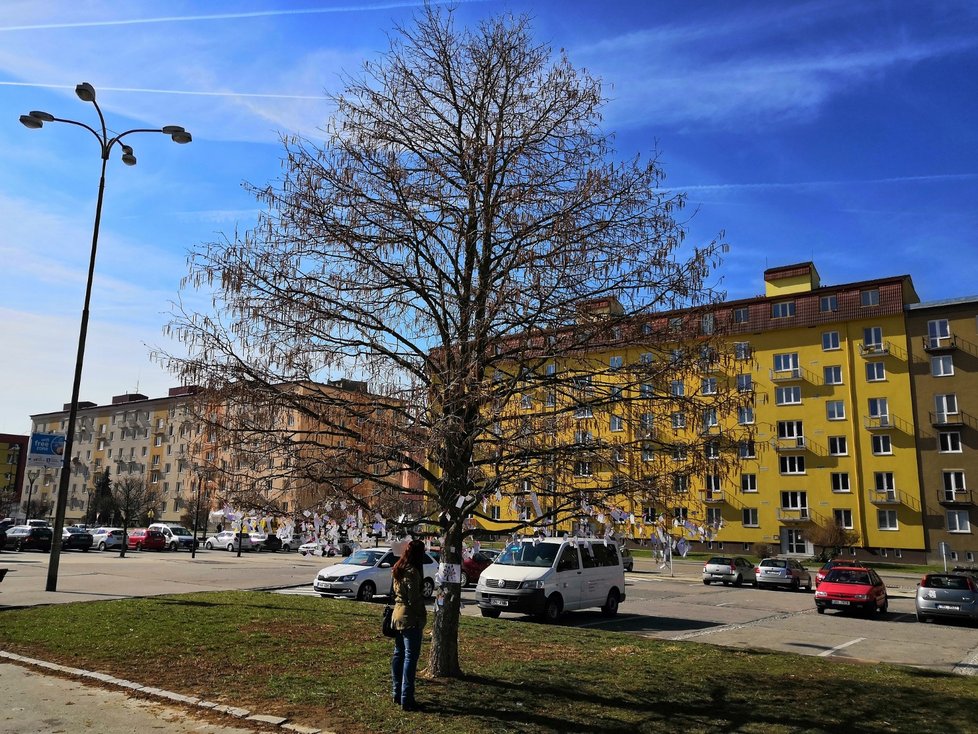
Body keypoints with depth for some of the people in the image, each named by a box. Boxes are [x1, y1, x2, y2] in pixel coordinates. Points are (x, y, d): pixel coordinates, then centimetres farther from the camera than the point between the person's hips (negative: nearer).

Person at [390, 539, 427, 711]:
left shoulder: (396, 570, 8)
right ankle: (406, 699, -1)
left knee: (399, 655, 16)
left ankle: (397, 694, 25)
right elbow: (415, 599, -20)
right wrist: (423, 615, -7)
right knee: (410, 657, -3)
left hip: (397, 615, 9)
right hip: (410, 618, -9)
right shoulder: (412, 572, -19)